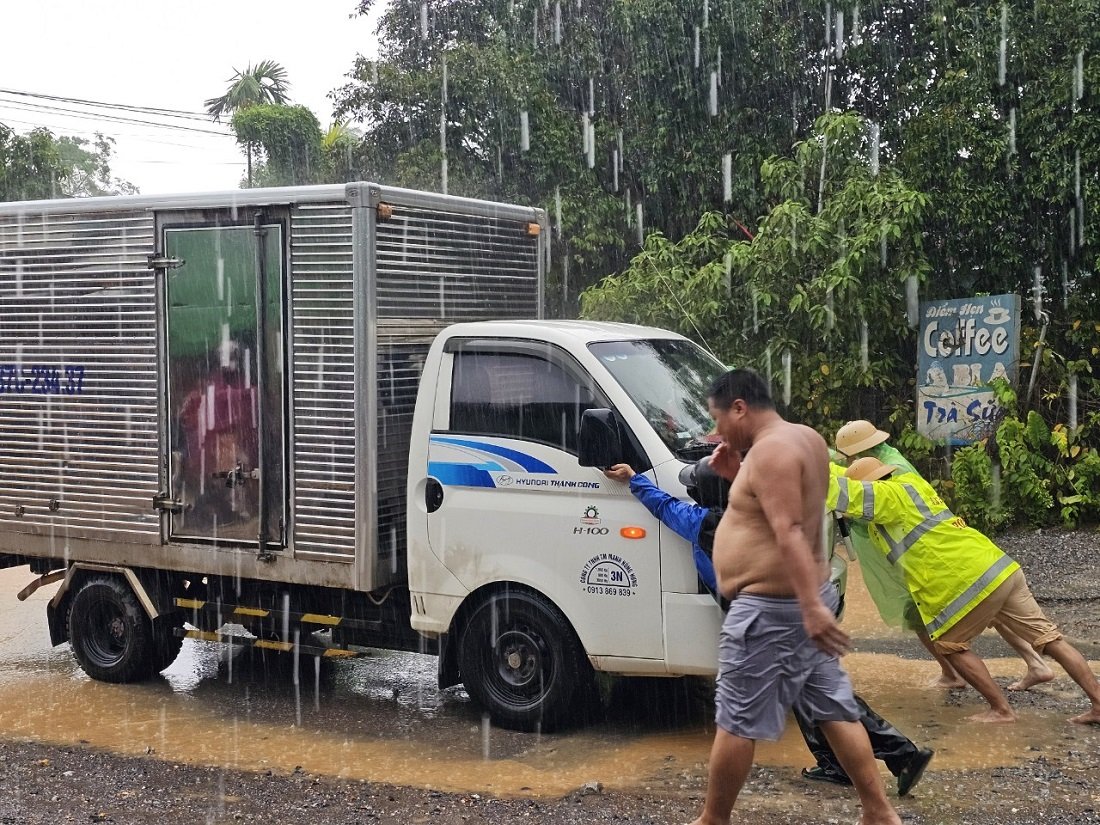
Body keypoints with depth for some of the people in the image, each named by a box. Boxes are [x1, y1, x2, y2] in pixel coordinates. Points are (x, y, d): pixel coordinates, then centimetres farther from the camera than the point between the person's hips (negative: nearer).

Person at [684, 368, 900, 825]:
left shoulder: (771, 449, -19)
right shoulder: (807, 438, 12)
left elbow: (790, 532, -28)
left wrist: (810, 607, -33)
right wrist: (734, 476, 11)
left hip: (770, 608, -10)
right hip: (804, 600, 10)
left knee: (736, 722, 1)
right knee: (834, 710, 13)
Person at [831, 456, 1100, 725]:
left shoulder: (888, 494, -6)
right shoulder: (908, 481, 20)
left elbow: (842, 491, -15)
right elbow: (854, 477, 37)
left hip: (971, 581, -9)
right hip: (1002, 568, 9)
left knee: (950, 644, 11)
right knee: (1048, 638, 10)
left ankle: (1001, 710, 11)